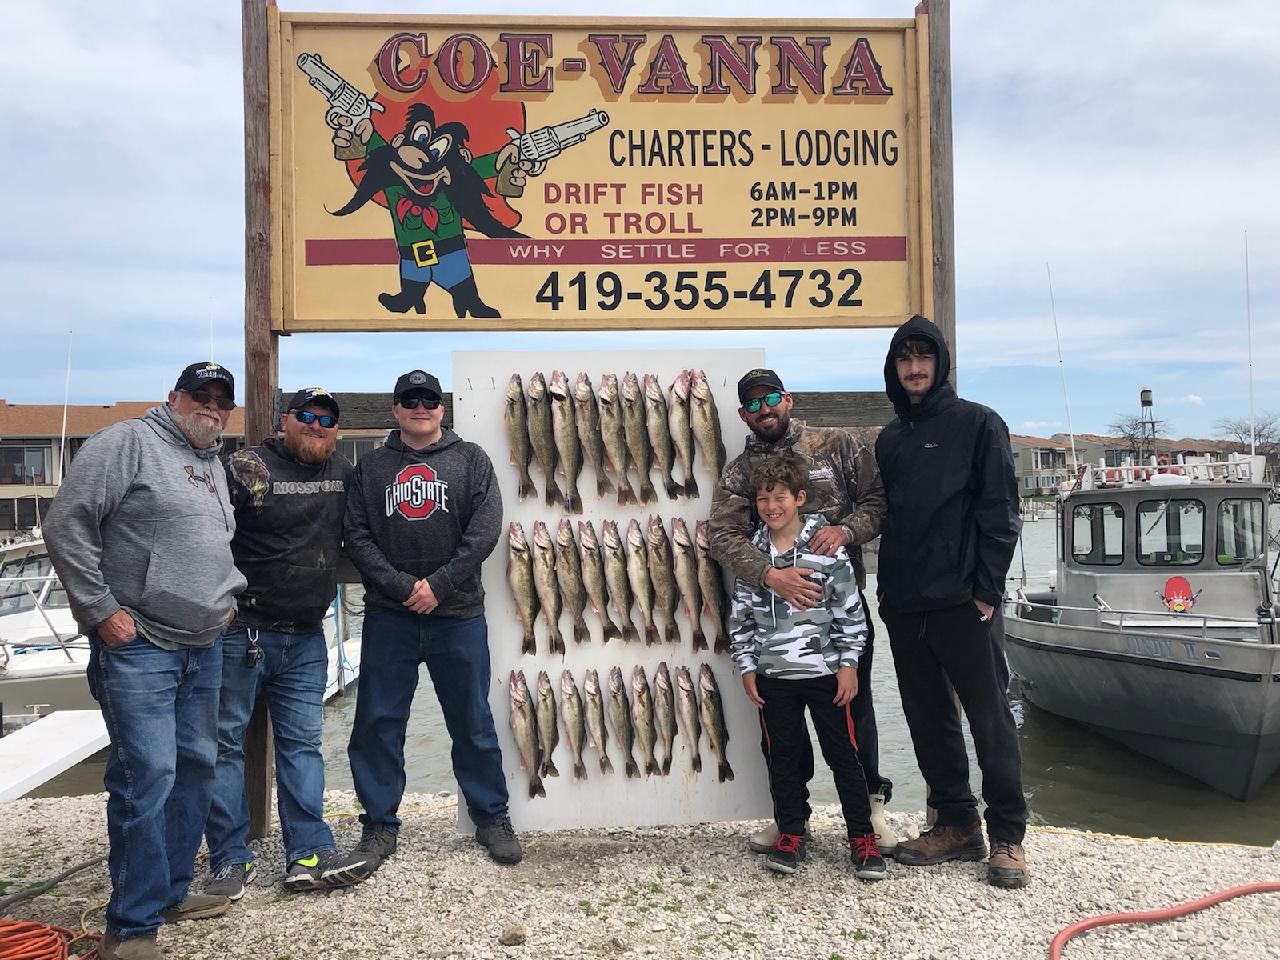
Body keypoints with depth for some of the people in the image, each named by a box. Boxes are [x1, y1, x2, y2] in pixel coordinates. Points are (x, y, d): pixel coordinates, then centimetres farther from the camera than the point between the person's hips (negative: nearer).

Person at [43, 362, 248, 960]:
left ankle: (171, 891, 29)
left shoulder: (213, 465, 17)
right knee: (147, 776, -8)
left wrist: (228, 597, 15)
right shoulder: (127, 443, -8)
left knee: (196, 767, 14)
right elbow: (66, 526, -14)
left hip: (203, 647, 9)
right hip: (137, 647, -8)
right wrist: (101, 608, -14)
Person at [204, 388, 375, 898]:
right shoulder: (248, 468, -8)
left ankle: (309, 855, 11)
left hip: (307, 640, 5)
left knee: (302, 745, 7)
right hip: (242, 631, -5)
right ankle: (230, 860, 13)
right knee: (226, 742, 3)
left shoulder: (343, 474, 10)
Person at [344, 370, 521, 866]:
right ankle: (379, 822, 22)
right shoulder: (371, 467, 9)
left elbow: (485, 529, -5)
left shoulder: (470, 460, 5)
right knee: (378, 723, 6)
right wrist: (402, 586, -12)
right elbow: (357, 537, 1)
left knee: (473, 723, 8)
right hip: (388, 616, 1)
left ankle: (491, 817, 22)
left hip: (459, 615, -1)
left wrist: (439, 584, -13)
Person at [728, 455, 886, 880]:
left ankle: (862, 837, 17)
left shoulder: (826, 546, -6)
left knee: (843, 753, 5)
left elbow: (850, 611, -4)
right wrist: (747, 668, 5)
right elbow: (740, 617, 8)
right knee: (782, 755, 11)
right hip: (773, 676, 3)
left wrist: (848, 663, -6)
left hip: (825, 670, -3)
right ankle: (790, 833, 25)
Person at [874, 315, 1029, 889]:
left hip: (964, 604, -6)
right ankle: (958, 825, 25)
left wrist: (987, 589, -12)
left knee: (990, 718, 2)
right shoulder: (889, 440, 16)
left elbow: (999, 511, -7)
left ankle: (1007, 835, 14)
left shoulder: (977, 424, -1)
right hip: (903, 608, 6)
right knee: (929, 721, 12)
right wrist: (890, 589, 10)